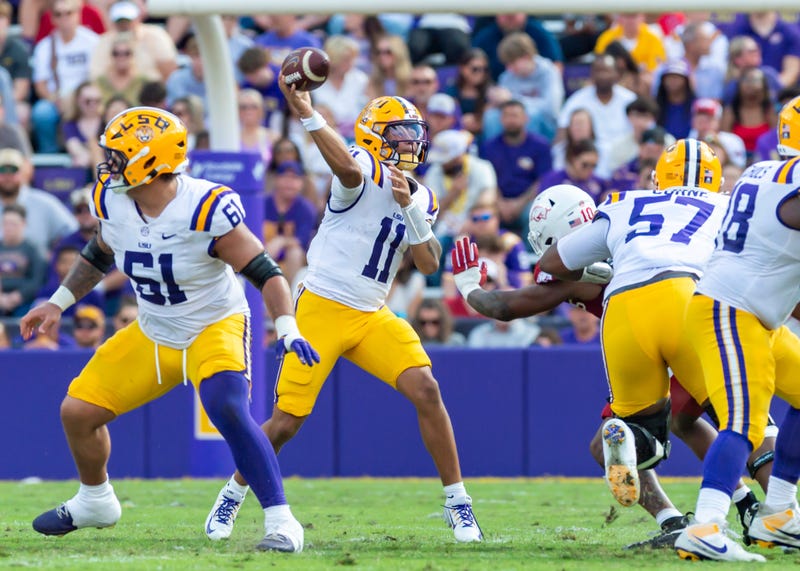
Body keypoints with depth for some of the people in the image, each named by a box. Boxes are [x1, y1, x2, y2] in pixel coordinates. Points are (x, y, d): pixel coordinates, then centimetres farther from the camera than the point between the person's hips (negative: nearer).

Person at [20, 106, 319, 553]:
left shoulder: (205, 211, -28)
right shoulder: (114, 202, -9)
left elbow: (264, 271, -23)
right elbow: (100, 255, 14)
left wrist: (288, 329, -36)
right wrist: (58, 303, 16)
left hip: (214, 327, -7)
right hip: (154, 335, 7)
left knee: (228, 410, -33)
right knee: (78, 411, 5)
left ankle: (280, 520, -24)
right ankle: (95, 502, 33)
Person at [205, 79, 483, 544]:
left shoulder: (422, 199, 9)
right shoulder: (366, 172, -11)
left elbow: (429, 264, -2)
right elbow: (346, 167, -37)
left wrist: (410, 207, -15)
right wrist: (306, 113, -50)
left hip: (373, 317, 5)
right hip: (322, 309, -5)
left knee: (426, 390, -14)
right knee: (286, 422, -3)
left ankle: (457, 502, -3)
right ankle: (233, 495, 23)